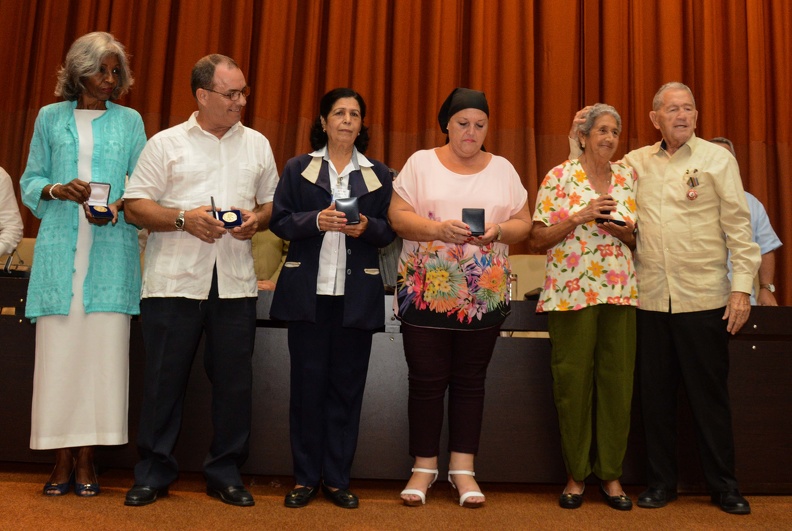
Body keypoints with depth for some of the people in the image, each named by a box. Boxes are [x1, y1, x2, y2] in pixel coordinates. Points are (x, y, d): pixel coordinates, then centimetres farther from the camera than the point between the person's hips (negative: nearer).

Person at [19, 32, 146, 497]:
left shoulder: (129, 121, 13)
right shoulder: (50, 118, 14)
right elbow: (30, 182, 13)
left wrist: (119, 206, -12)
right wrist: (59, 189, -8)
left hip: (111, 252, 0)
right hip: (60, 249, 1)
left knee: (102, 350, -4)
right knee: (57, 351, -3)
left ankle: (86, 462, 6)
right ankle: (62, 461, 7)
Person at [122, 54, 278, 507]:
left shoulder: (257, 145, 13)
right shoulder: (166, 143, 5)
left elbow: (272, 203, 16)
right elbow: (136, 206, 1)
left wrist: (257, 220, -6)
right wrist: (183, 219, -13)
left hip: (235, 281, 2)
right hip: (174, 281, -2)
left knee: (235, 381, 5)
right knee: (165, 379, 4)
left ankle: (226, 474, 20)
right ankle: (153, 474, 19)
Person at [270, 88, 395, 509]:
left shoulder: (379, 174, 12)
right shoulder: (298, 168, 9)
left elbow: (389, 231, 8)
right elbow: (279, 220, 2)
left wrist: (366, 226, -12)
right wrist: (316, 221, -15)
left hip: (357, 294, 1)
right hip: (308, 290, -1)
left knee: (347, 385, 4)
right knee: (307, 383, 2)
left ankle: (337, 478, 15)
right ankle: (305, 478, 14)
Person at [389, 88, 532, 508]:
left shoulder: (503, 169, 11)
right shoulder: (421, 162, 4)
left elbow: (523, 223, 9)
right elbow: (397, 216, -4)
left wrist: (498, 230, -13)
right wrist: (439, 228, -20)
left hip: (484, 295, 2)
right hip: (426, 291, -2)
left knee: (470, 381, 7)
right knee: (426, 380, 3)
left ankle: (463, 468, 18)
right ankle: (424, 466, 18)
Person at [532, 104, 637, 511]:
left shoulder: (629, 177, 11)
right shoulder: (559, 177, 0)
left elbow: (639, 239, 17)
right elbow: (538, 239, -2)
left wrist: (624, 232, -5)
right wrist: (580, 217, -13)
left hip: (620, 292, 3)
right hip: (571, 291, -3)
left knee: (618, 381, 3)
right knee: (573, 381, 1)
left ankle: (611, 474, 17)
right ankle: (575, 474, 15)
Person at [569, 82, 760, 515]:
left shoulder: (717, 159, 2)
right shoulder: (636, 162, 11)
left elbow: (738, 226, -1)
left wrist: (742, 285, -8)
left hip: (704, 298, -3)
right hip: (650, 298, 3)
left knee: (709, 394, 6)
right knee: (655, 393, 10)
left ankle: (723, 484, 21)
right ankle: (660, 482, 24)